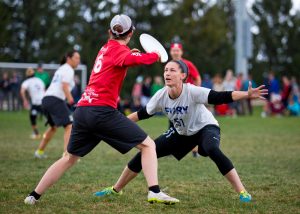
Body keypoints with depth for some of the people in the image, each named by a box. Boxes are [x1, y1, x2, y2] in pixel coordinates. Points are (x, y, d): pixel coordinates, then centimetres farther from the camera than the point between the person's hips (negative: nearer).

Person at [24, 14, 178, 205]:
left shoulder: (106, 48, 20)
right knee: (148, 145, 0)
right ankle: (154, 192, -16)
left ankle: (34, 196, 20)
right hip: (102, 111, -7)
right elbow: (142, 59, -22)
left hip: (82, 110, 7)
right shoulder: (119, 51, -2)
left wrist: (131, 53, 22)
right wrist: (156, 55, -4)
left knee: (70, 158, 21)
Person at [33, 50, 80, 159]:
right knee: (69, 126, -14)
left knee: (54, 126, 27)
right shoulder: (68, 70, -5)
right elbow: (64, 86, -20)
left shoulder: (61, 69, 24)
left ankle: (39, 151, 33)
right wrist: (70, 99, -27)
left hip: (46, 99, 10)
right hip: (55, 100, -10)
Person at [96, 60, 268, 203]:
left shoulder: (192, 92, -33)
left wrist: (247, 95, -55)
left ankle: (242, 192, -31)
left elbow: (220, 97, -42)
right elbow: (143, 114, -1)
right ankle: (116, 189, 18)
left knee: (212, 150, -39)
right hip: (182, 133, 5)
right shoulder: (161, 96, -18)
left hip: (206, 127, -5)